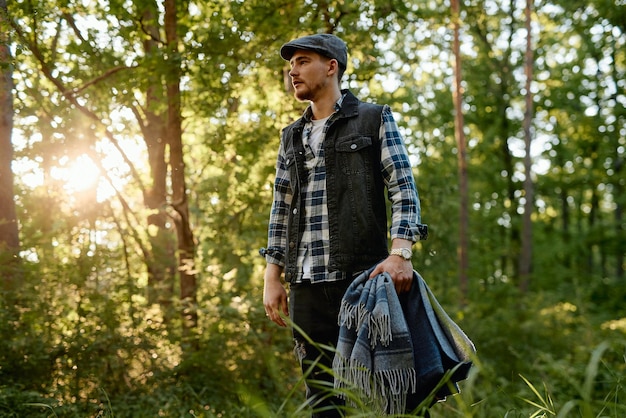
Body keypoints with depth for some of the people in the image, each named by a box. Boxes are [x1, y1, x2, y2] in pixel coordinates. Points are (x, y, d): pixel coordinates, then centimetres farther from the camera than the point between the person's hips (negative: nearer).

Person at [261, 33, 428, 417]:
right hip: (306, 284, 5)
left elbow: (405, 190, -3)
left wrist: (400, 252, -17)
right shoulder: (292, 137, 19)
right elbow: (281, 210, 18)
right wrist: (273, 277, 11)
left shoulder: (374, 120, 5)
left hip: (363, 275, -5)